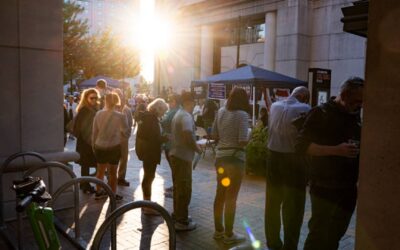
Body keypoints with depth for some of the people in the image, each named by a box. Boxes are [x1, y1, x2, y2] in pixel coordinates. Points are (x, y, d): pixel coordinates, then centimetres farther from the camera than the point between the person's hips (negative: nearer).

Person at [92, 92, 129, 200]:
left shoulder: (98, 114, -7)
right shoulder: (120, 116, -14)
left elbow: (94, 132, 1)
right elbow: (126, 134, -6)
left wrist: (93, 145, 15)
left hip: (99, 147, 3)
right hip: (114, 147, -3)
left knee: (100, 171, 21)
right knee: (112, 172, 11)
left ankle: (99, 192, 35)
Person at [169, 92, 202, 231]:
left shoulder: (178, 114, 14)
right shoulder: (186, 116, -18)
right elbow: (188, 137, -29)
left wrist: (193, 146, 15)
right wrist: (197, 149, -12)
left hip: (175, 155, 10)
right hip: (183, 157, -10)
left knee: (178, 186, 19)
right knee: (184, 189, -3)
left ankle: (177, 213, 32)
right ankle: (182, 221, 4)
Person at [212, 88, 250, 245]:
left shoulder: (221, 111, 5)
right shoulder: (242, 114, -14)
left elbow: (214, 135, 9)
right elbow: (243, 141, -20)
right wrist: (248, 136, 0)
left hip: (220, 157, 7)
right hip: (235, 158, -6)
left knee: (220, 194, 16)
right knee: (231, 197, 4)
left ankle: (218, 230, 30)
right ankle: (229, 234, 17)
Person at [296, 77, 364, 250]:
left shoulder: (355, 115, 10)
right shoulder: (321, 113, -11)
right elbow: (302, 145, -18)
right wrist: (336, 150, -26)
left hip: (348, 187, 7)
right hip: (324, 186, -6)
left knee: (337, 233, 16)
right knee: (319, 233, 1)